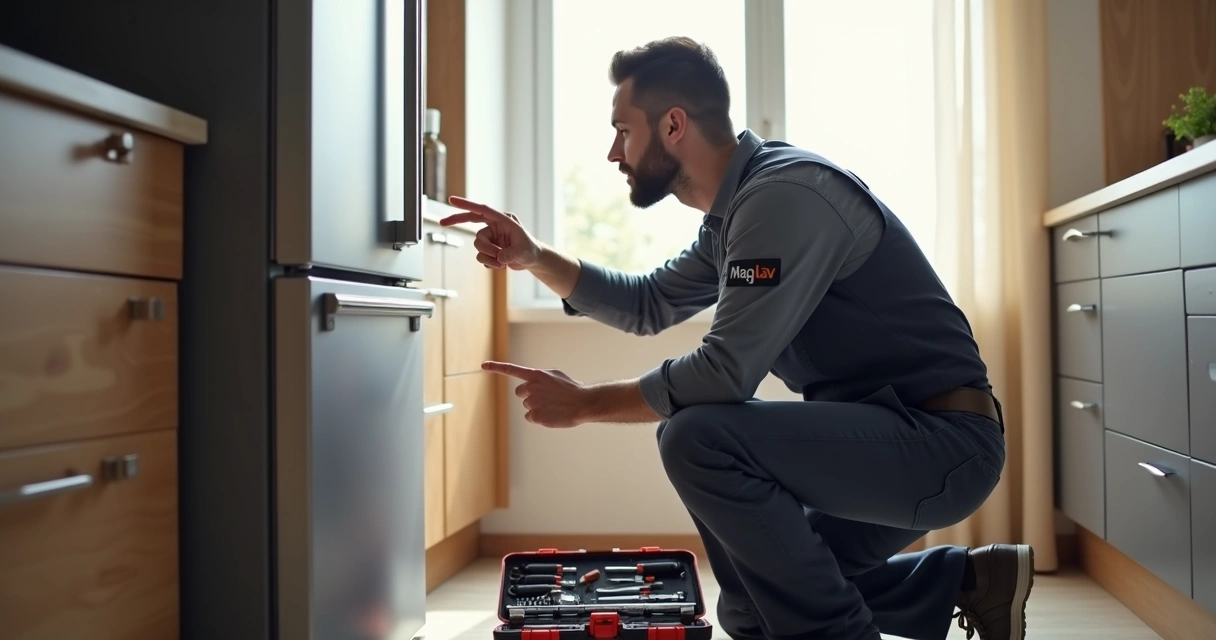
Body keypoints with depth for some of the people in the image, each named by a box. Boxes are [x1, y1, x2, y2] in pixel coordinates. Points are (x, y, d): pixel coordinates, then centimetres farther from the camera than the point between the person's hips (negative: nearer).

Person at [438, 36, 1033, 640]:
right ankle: (966, 582, 19)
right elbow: (649, 304, 20)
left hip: (944, 439, -10)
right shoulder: (737, 209, 11)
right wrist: (535, 257, 9)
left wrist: (585, 402, -13)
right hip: (881, 434, 10)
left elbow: (724, 372, -26)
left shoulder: (785, 194, -21)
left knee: (699, 439, -27)